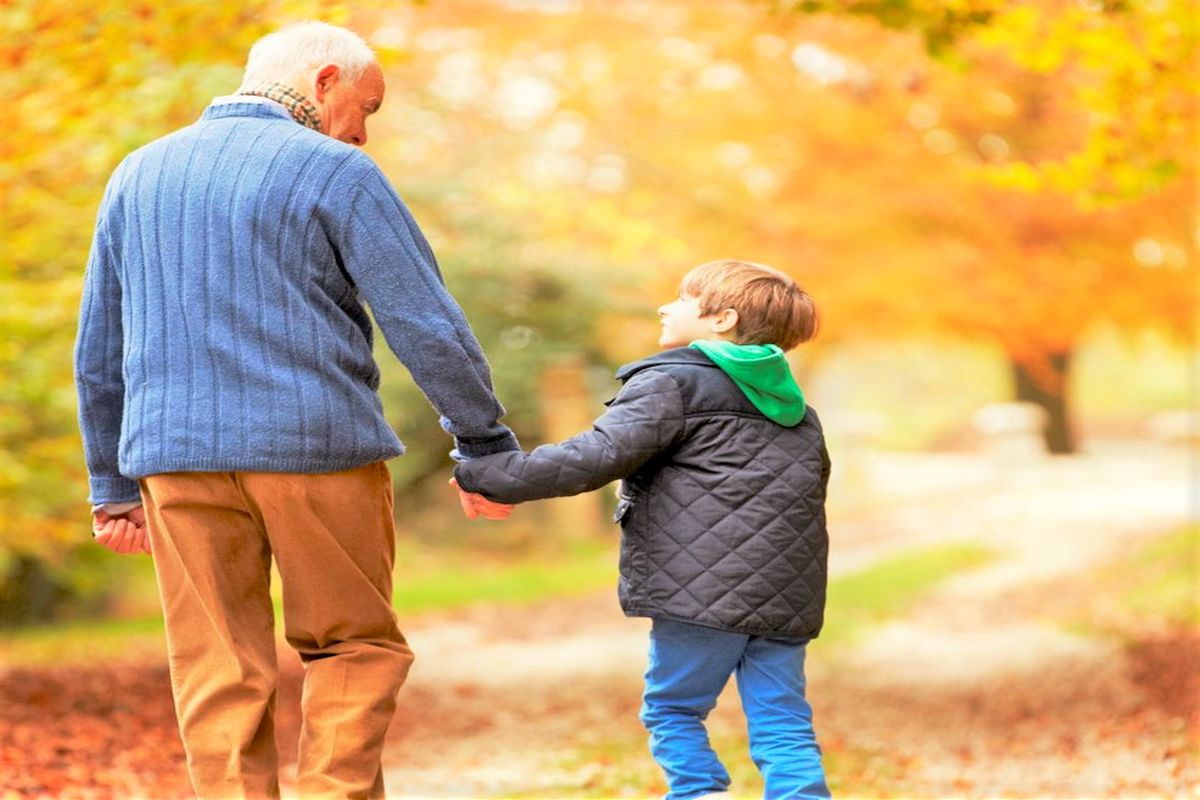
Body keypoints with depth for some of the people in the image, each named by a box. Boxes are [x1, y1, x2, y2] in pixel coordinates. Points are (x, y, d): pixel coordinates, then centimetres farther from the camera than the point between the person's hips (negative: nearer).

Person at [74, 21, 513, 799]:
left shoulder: (138, 174, 14)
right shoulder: (334, 172, -3)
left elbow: (100, 351, 16)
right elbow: (429, 325, -6)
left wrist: (113, 483, 20)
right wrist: (487, 447, 4)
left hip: (179, 454, 4)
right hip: (316, 448, -4)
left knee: (219, 678, 6)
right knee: (355, 648, 10)